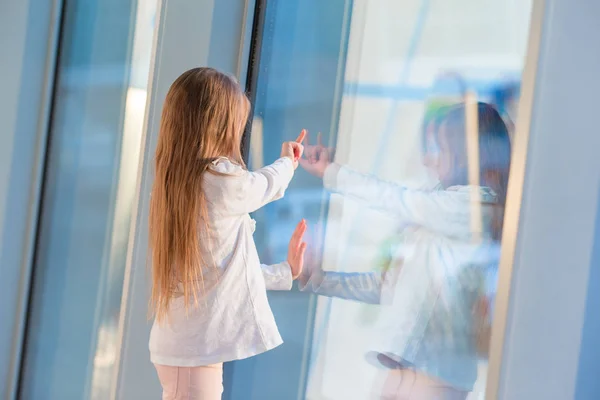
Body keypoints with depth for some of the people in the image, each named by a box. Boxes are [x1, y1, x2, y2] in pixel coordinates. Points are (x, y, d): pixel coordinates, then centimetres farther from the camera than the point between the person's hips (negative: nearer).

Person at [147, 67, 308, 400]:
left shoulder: (175, 182, 9)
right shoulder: (223, 180, -17)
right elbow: (264, 184, 7)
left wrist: (285, 273, 26)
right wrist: (288, 162, 28)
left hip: (177, 343, 8)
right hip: (196, 346, -8)